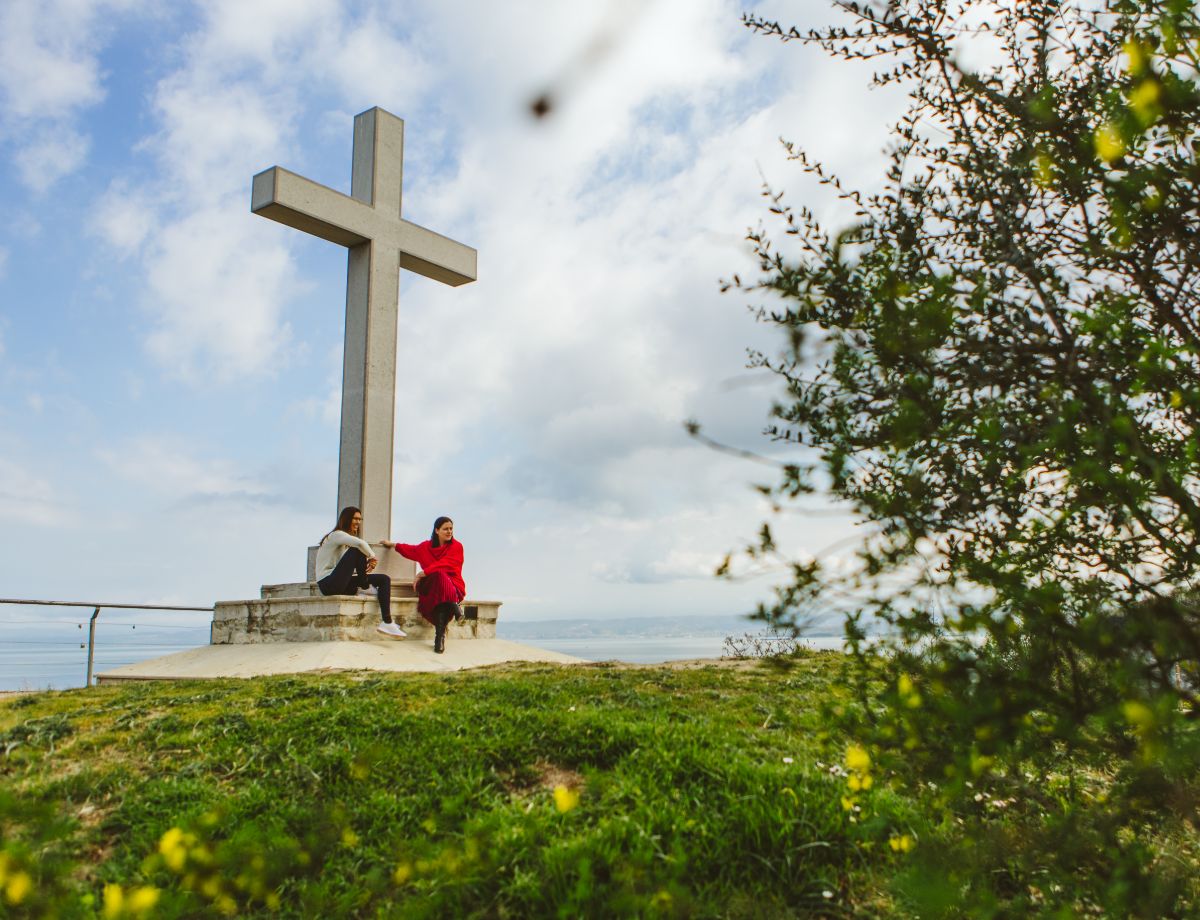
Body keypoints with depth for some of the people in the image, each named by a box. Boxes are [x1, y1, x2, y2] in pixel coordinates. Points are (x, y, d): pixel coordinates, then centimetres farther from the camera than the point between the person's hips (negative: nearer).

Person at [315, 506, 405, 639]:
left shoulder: (348, 542, 24)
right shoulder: (336, 535, -6)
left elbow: (353, 567, 11)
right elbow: (360, 543, -28)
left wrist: (368, 563, -9)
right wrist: (373, 557, -13)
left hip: (342, 583, 9)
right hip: (328, 583, -9)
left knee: (384, 579, -5)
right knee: (356, 550, -25)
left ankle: (387, 623, -21)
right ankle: (365, 588, -8)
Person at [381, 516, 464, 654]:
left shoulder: (456, 546, 0)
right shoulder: (427, 546, 14)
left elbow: (446, 564, -15)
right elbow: (412, 550, 34)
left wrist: (423, 573, -19)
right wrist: (392, 545, 43)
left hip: (453, 587, -3)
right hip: (432, 585, 3)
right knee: (438, 575, -34)